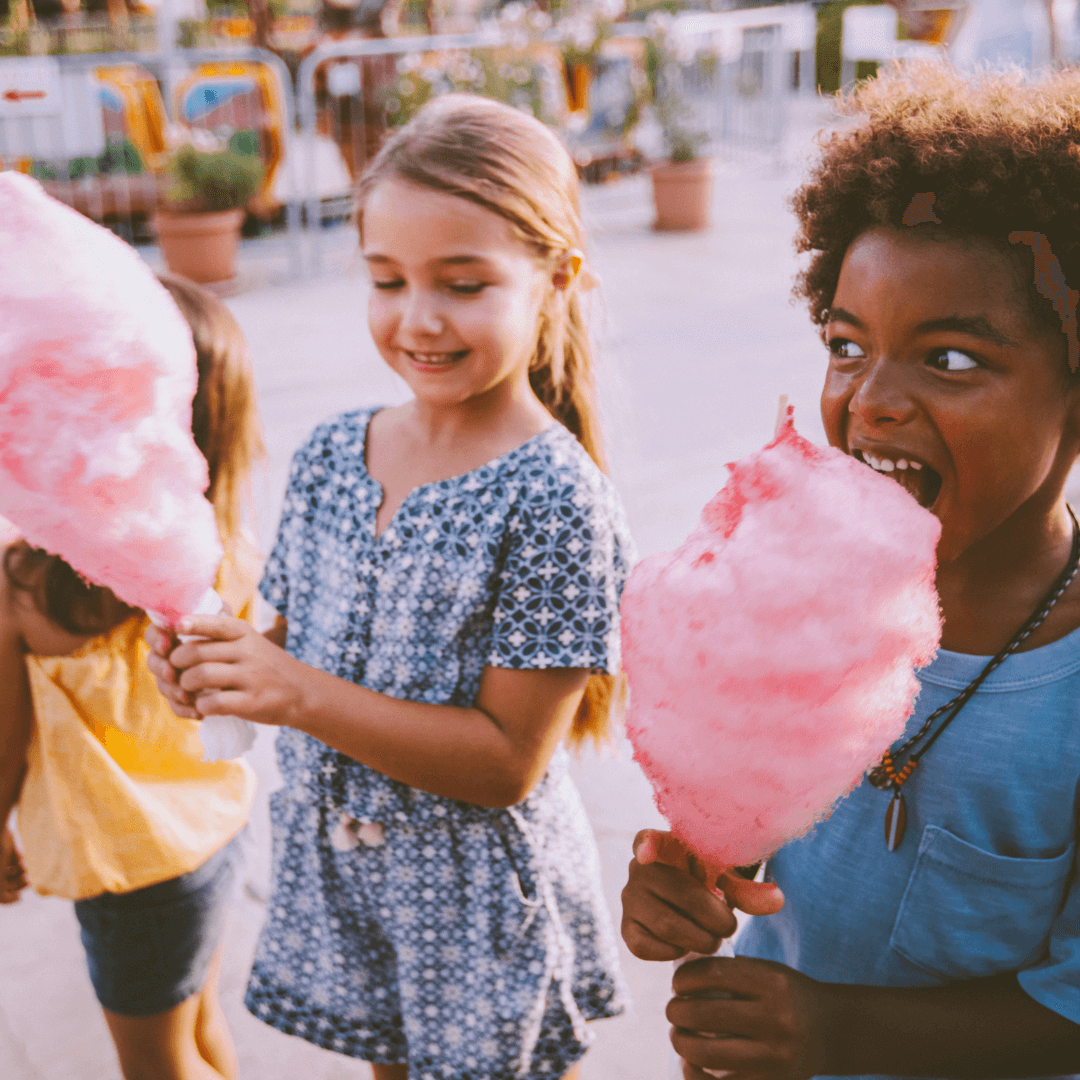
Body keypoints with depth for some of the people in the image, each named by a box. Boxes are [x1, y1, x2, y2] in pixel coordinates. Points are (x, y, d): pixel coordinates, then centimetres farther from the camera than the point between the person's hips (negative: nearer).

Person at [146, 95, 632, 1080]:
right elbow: (305, 648, 5)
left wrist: (301, 696, -28)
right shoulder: (331, 454, -4)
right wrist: (219, 664, -16)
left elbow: (507, 760, -22)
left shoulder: (554, 499, -23)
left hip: (481, 894, -5)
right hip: (331, 854, 6)